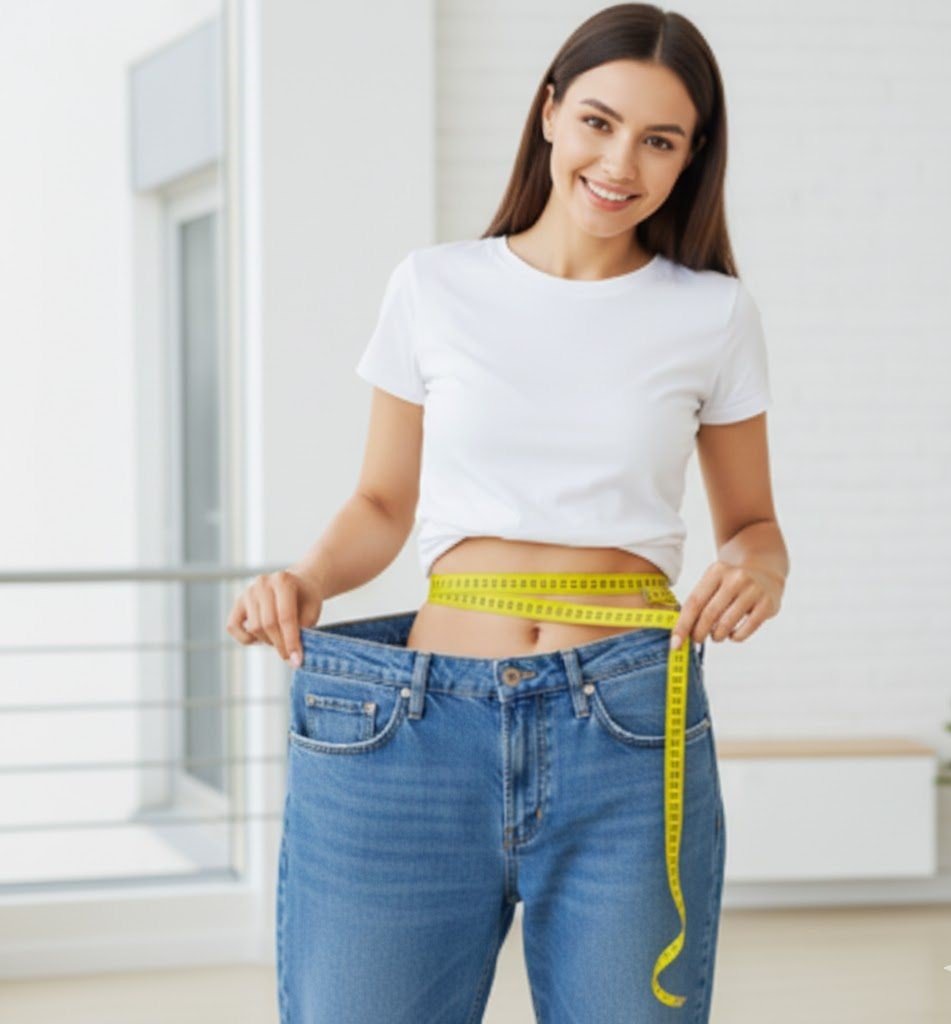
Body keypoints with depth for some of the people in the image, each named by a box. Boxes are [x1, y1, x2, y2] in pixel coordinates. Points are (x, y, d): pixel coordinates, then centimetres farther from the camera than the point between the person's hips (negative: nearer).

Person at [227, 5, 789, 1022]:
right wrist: (304, 579, -3)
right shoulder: (435, 287, 8)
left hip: (628, 737, 0)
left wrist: (758, 571, -6)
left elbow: (751, 522, 17)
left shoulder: (713, 314, 8)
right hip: (420, 729, 0)